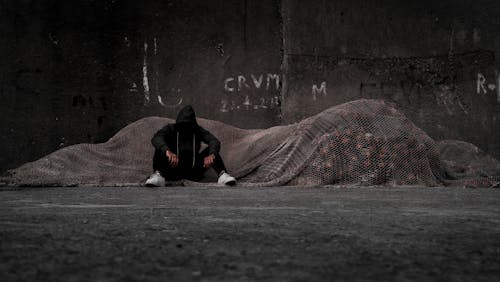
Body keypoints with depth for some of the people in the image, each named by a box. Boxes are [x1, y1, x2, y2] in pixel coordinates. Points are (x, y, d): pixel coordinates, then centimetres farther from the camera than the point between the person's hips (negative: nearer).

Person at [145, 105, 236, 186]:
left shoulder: (198, 131, 4)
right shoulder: (171, 129, -2)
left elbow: (214, 141, -12)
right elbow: (156, 139, -23)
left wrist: (211, 155, -36)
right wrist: (167, 152, -46)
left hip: (193, 173, 2)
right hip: (173, 171, -2)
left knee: (211, 150, -15)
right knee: (160, 148, -25)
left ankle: (222, 175, -36)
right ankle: (158, 175, -49)